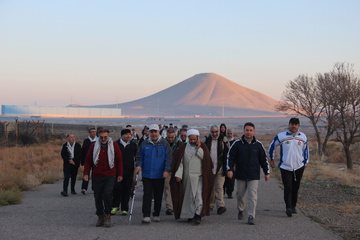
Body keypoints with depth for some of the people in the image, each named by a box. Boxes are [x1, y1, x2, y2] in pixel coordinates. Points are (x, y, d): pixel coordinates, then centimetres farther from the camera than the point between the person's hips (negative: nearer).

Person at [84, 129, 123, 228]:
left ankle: (107, 215, 1)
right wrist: (86, 173, 2)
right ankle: (100, 216, 22)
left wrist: (120, 174, 5)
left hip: (110, 176, -2)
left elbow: (119, 160, 6)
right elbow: (88, 160, 9)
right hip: (97, 176, 2)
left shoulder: (114, 145, 1)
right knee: (97, 197, 6)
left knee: (107, 194, -16)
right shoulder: (94, 146, 4)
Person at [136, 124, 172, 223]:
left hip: (159, 175, -1)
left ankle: (156, 214, 23)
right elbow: (139, 156, 13)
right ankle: (146, 216, -6)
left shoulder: (164, 143, 0)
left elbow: (168, 158, -2)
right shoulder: (144, 144, 6)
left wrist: (166, 170, -12)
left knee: (158, 195, 9)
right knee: (147, 195, -6)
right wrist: (139, 165, -6)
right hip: (147, 174, 1)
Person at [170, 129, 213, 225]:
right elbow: (180, 162, 1)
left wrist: (198, 148, -13)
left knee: (199, 196, -11)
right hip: (187, 177, 2)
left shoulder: (202, 147, 4)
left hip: (199, 177, -2)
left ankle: (198, 215, -13)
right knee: (189, 196, 7)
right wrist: (178, 174, -7)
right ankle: (190, 214, 19)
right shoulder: (183, 147, 5)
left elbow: (205, 158, -9)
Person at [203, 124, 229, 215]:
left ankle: (220, 205, -7)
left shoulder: (223, 140, -1)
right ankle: (210, 205, 23)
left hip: (220, 169, -3)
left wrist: (227, 168, -4)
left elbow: (227, 154, 1)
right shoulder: (206, 140, 6)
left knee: (219, 187, -8)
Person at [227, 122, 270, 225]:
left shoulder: (258, 145, 2)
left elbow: (263, 159, 11)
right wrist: (229, 169, -8)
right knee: (240, 194, 13)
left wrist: (267, 172, 12)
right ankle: (240, 210, 38)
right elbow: (230, 157, 3)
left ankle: (251, 216, -4)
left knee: (252, 196, -7)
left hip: (254, 175, -1)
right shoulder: (237, 144, 0)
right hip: (240, 174, 1)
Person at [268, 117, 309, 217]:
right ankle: (288, 207, -17)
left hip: (299, 167, 3)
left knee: (295, 188, 8)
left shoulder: (303, 137, 7)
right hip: (285, 167, -3)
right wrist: (272, 159, 14)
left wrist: (305, 162, 19)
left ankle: (293, 206, 21)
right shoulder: (281, 136, -2)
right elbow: (272, 146, 12)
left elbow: (305, 150, 21)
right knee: (288, 187, -13)